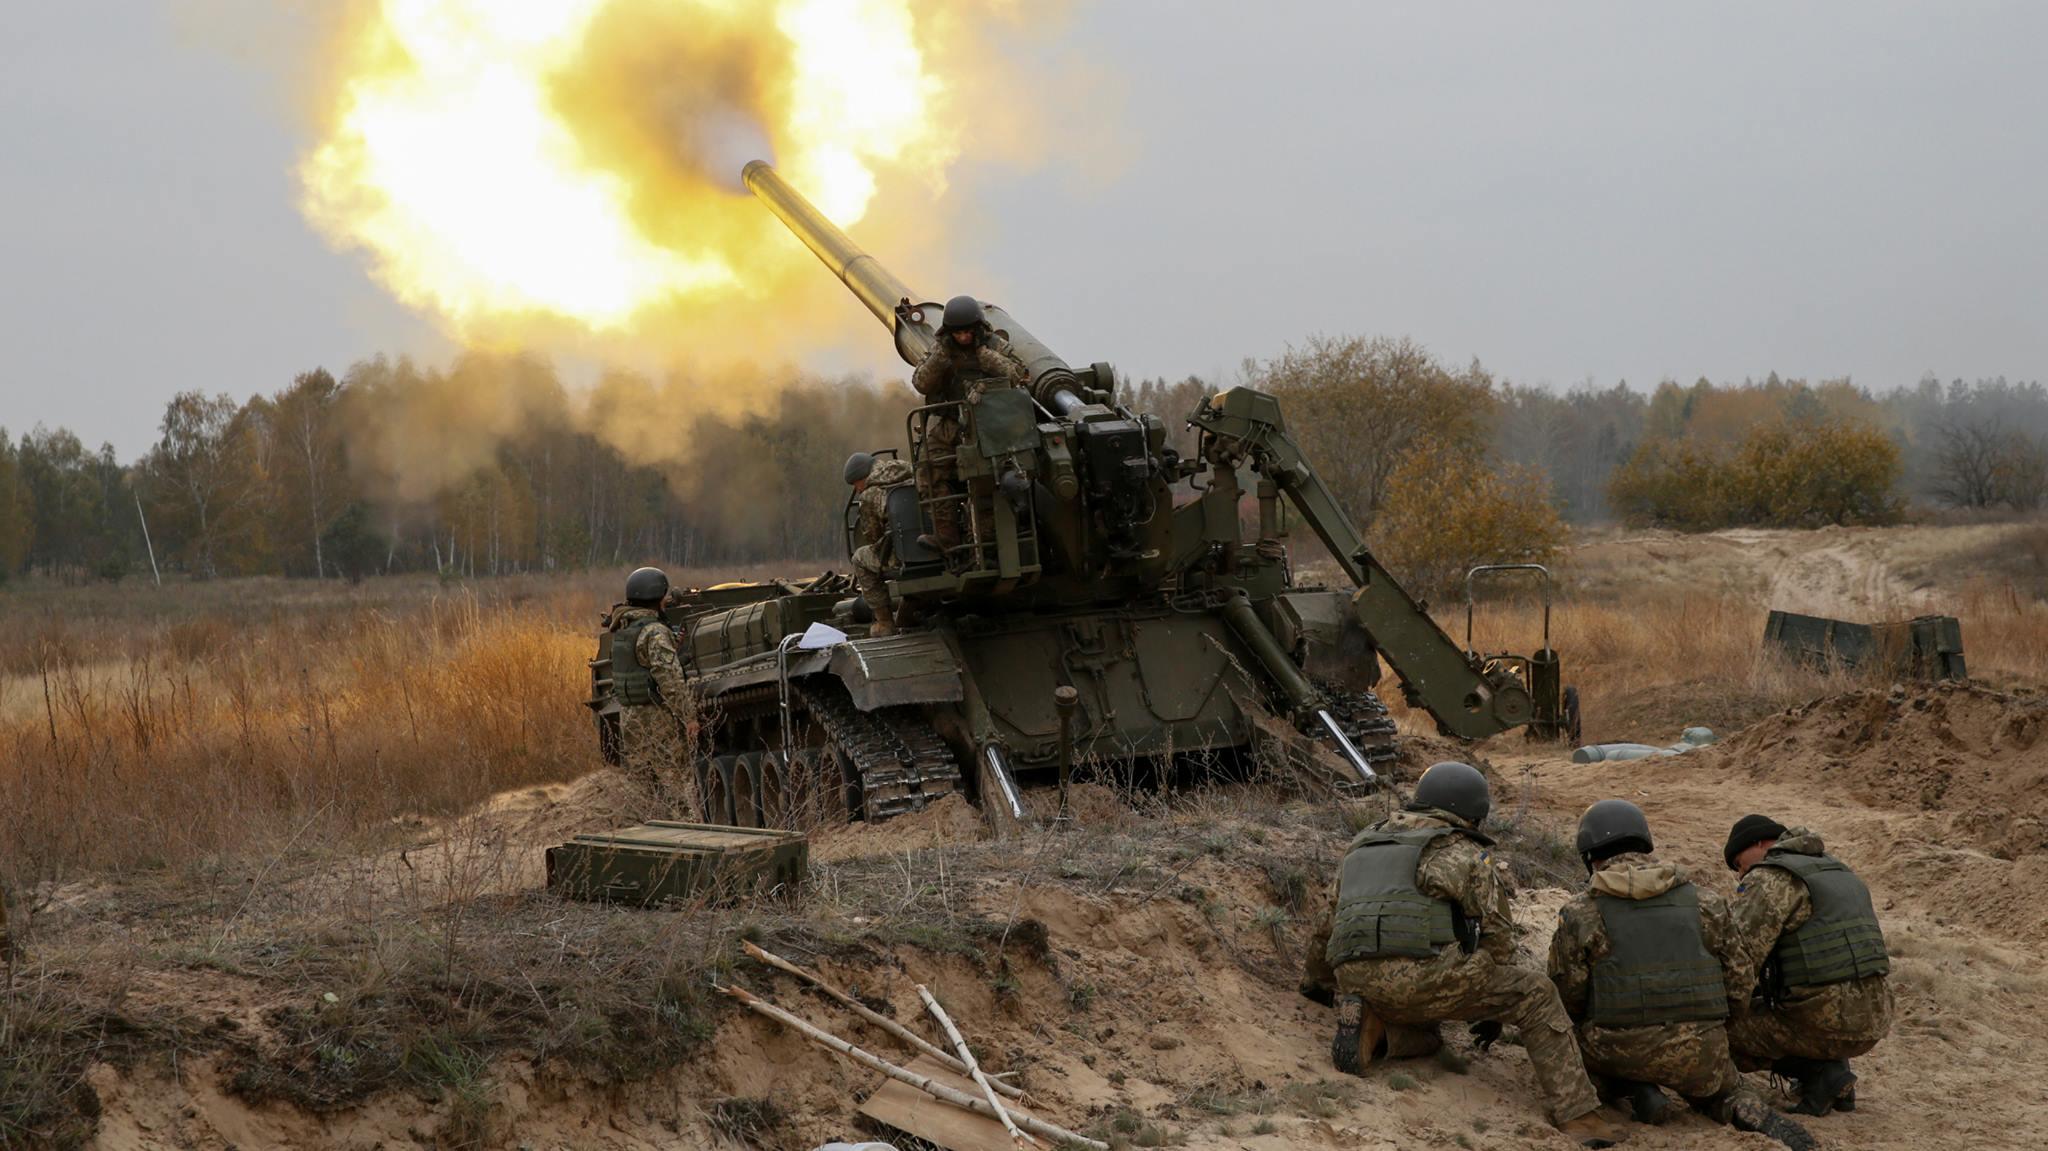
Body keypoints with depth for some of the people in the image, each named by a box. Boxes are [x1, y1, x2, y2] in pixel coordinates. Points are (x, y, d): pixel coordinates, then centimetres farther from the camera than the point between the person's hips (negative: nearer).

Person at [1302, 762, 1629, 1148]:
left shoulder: (1362, 846, 28)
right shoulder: (1466, 854, 10)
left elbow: (1332, 922, 37)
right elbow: (1496, 933, 12)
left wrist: (1317, 980, 54)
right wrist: (1492, 1009, 26)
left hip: (1359, 981, 6)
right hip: (1423, 974, -6)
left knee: (1421, 1038, 34)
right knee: (1536, 996, 9)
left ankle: (1372, 1025, 2)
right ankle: (1576, 1114, 1)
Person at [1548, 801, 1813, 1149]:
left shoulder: (1578, 914, -1)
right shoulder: (1704, 902, 7)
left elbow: (1571, 994, 0)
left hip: (1621, 1049, -2)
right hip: (1701, 1051, 2)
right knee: (1720, 1091, 32)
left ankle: (1636, 1092, 2)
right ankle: (1758, 1117, -2)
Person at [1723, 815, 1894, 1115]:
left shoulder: (1769, 879, -6)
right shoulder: (1839, 873, 21)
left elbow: (1739, 961, -14)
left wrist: (1730, 1022, -1)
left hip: (1823, 1025, -8)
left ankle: (1819, 1073, -2)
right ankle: (1832, 1069, 13)